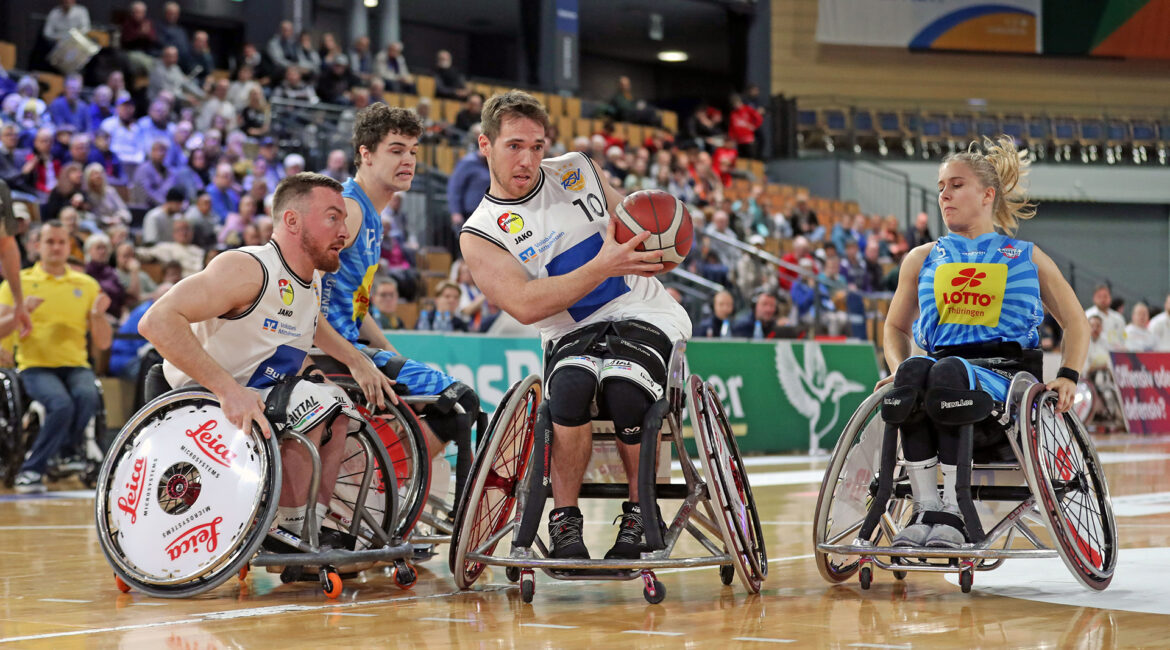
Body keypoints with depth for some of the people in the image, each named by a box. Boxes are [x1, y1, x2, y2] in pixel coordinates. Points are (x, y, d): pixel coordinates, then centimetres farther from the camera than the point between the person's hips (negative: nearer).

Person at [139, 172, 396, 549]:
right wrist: (227, 390, -40)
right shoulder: (248, 270, -25)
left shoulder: (311, 279, 4)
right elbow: (157, 321, -35)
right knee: (314, 402, -23)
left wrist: (355, 360, 13)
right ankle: (292, 531, -13)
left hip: (255, 396, 10)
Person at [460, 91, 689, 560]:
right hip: (572, 335, -1)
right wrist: (604, 266, -25)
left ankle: (641, 513, -10)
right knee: (571, 387, -36)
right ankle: (564, 520, -18)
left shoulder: (577, 172, 9)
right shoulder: (480, 234, -1)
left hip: (645, 314, 1)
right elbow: (524, 305, -16)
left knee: (624, 391, -32)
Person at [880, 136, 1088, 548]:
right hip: (946, 363, 2)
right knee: (914, 370, -36)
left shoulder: (1027, 258, 17)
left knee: (949, 370, -38)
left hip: (1006, 373, -2)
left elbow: (1075, 322, 22)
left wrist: (1068, 376, 3)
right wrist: (899, 367, 8)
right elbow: (896, 326, 31)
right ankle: (925, 510, -37)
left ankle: (953, 512, -38)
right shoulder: (922, 259, 23)